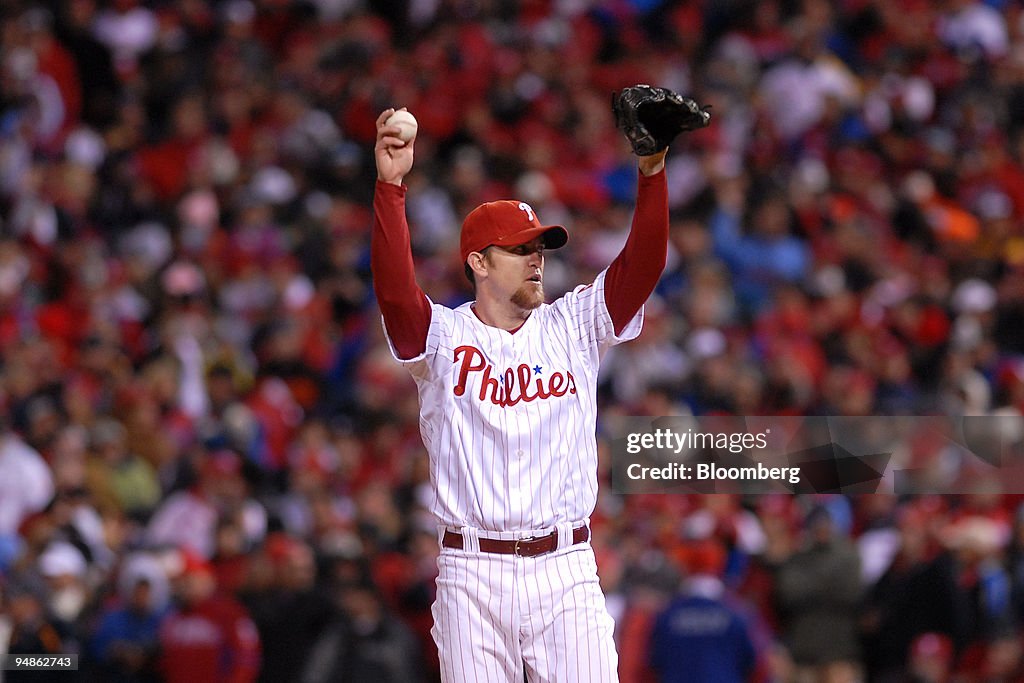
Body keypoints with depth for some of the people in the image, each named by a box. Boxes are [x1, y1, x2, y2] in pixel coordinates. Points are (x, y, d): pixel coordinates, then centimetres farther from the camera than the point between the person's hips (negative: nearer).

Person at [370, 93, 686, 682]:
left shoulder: (573, 328, 10)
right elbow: (396, 290, -16)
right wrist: (391, 184, -26)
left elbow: (642, 264, 0)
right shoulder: (442, 335, 3)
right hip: (471, 572, -1)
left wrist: (652, 170, -14)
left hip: (565, 569, 2)